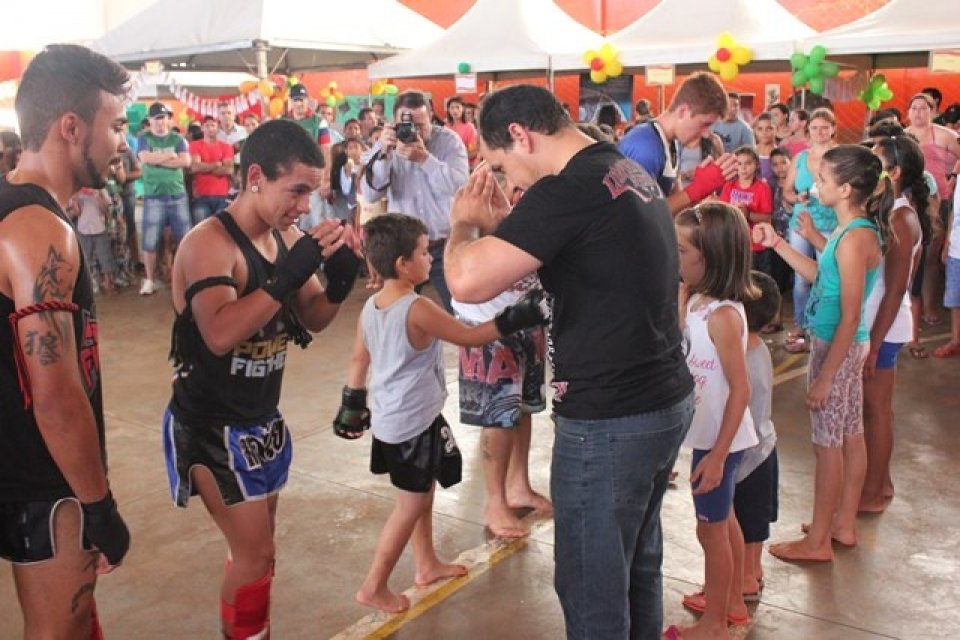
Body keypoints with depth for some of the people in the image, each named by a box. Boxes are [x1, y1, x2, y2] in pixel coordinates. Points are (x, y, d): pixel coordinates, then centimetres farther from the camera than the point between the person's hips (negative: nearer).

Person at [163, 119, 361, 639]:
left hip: (262, 420, 7)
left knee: (255, 548, 17)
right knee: (256, 554, -2)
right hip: (211, 428, -7)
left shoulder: (287, 237, 0)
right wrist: (291, 272, -39)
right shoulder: (209, 242, -22)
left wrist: (339, 279, -13)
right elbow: (220, 335, -37)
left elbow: (313, 320, 7)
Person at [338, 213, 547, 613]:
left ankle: (427, 565, 38)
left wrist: (352, 406, 18)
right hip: (415, 423, -9)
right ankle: (373, 587, 13)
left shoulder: (370, 306, 0)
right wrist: (514, 320, -11)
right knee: (410, 506, 5)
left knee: (421, 495, 23)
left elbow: (359, 360, 9)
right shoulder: (417, 310, -24)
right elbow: (470, 337, -17)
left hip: (390, 419, 9)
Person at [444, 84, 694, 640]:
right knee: (639, 568, 24)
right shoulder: (632, 173, 9)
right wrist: (507, 226, 11)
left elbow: (468, 282, -26)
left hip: (609, 422, -9)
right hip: (668, 400, 9)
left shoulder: (567, 189, -20)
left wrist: (464, 224, -6)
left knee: (592, 591, 7)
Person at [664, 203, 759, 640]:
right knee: (723, 520, 24)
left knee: (710, 528, 8)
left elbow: (740, 390, -25)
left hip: (719, 439, -9)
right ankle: (732, 601, 43)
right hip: (711, 434, 9)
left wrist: (716, 455, -24)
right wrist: (679, 296, -6)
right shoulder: (695, 299, 0)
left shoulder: (722, 315, -26)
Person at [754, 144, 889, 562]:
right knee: (850, 436, 17)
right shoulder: (855, 231, 5)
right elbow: (821, 275, 16)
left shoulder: (855, 238, -23)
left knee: (827, 442, 1)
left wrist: (823, 378, -21)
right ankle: (844, 524, 31)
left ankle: (817, 542, 14)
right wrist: (776, 244, 13)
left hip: (837, 347, -10)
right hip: (842, 344, 10)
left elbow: (851, 317, -24)